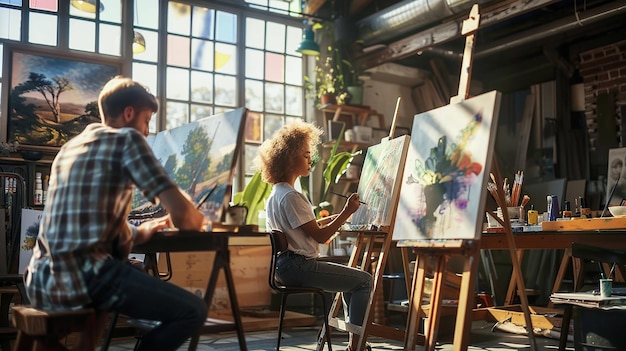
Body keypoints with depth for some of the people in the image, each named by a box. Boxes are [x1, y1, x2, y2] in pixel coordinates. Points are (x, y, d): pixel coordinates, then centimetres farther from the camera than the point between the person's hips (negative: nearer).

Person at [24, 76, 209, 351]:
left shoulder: (70, 146, 21)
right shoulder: (127, 138, -2)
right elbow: (180, 213, -10)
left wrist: (138, 232, 32)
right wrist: (196, 222, 13)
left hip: (41, 281, 9)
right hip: (84, 276, -9)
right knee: (193, 310, -5)